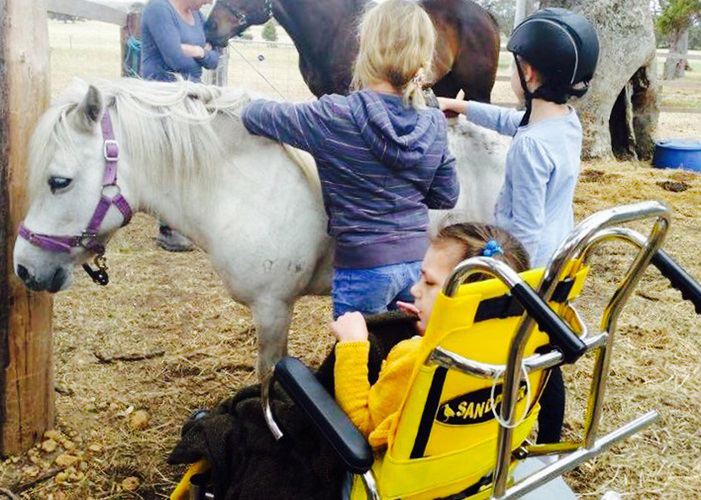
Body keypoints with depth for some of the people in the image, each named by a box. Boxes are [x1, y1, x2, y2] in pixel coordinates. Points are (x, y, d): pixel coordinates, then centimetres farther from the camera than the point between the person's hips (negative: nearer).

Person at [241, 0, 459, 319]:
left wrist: (253, 106, 21)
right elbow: (446, 197, 6)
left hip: (363, 268, -4)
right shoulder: (434, 124, -4)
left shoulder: (333, 117, -17)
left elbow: (255, 116, -2)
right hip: (418, 261, 4)